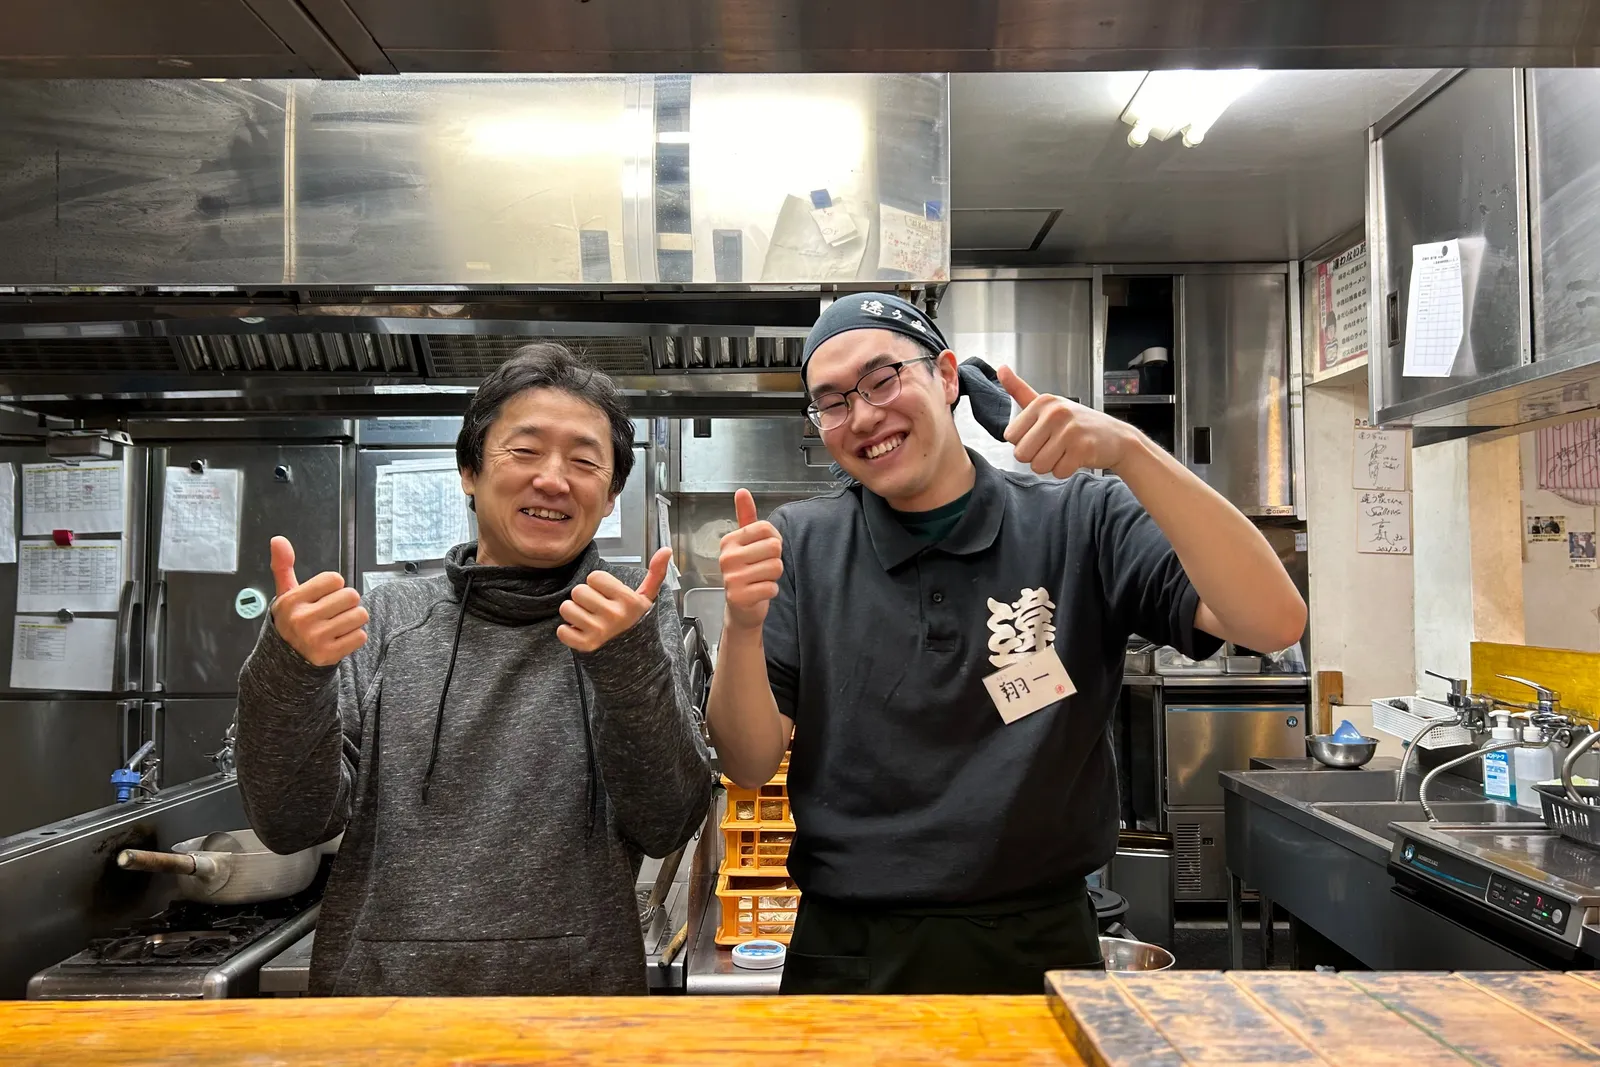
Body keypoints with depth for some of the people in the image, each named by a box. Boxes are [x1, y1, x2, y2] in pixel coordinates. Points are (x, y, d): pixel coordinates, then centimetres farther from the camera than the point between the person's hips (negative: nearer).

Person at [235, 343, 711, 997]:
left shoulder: (635, 619, -2)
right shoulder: (385, 620, 2)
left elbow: (666, 826, -11)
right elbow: (292, 824, -4)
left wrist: (631, 663, -25)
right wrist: (288, 670, -20)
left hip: (578, 983, 0)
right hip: (376, 985, 1)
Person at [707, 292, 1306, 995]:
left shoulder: (1079, 522, -6)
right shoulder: (800, 546, -3)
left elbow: (1273, 623, -18)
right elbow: (750, 765, -6)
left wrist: (1127, 450, -28)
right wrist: (742, 624, -26)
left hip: (1040, 951, 0)